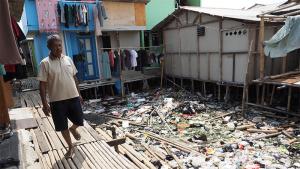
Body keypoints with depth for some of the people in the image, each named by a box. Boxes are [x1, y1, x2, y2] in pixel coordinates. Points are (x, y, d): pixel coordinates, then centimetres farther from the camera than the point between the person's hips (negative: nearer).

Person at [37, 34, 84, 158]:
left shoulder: (68, 59, 4)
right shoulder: (45, 63, -9)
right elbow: (42, 85, -8)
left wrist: (79, 94, 13)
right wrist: (44, 104, -12)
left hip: (73, 97, 3)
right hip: (57, 100, -3)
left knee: (79, 121, 10)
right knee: (62, 126, 8)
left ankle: (73, 129, 46)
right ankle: (71, 147, 30)